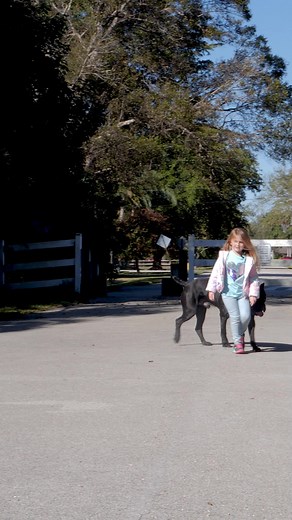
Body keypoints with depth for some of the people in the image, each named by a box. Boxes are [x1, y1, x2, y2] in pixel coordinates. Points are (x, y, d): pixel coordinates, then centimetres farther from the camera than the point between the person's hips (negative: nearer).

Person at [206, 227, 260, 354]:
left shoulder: (249, 259, 2)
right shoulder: (224, 256, 0)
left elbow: (254, 277, 5)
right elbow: (216, 272, 3)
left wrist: (253, 293, -2)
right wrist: (211, 289, -1)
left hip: (243, 293, 1)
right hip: (228, 293, -1)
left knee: (245, 316, -12)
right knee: (235, 317, -10)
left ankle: (240, 333, 19)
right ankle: (238, 342, 5)